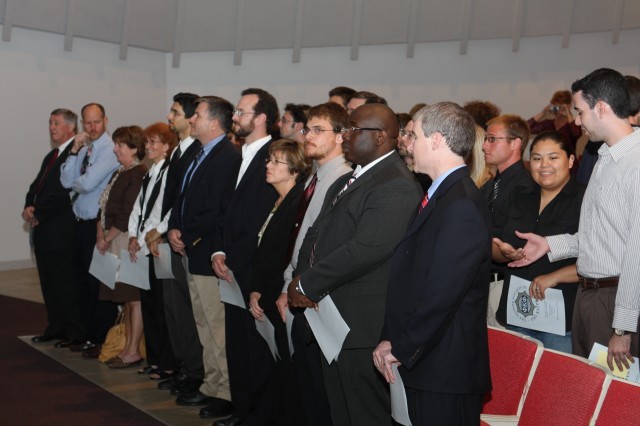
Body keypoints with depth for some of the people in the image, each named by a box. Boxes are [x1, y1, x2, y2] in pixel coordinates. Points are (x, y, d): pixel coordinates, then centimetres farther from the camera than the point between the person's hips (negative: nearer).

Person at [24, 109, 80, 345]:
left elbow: (63, 192, -20)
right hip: (42, 229, 9)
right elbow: (36, 186, 17)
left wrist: (38, 213, -13)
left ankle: (75, 333, 7)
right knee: (48, 283, 15)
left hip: (60, 230, -9)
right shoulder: (51, 156, 19)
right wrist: (29, 207, -2)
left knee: (65, 283, -3)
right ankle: (55, 328, 25)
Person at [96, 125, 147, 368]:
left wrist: (108, 238, -10)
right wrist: (101, 232, 1)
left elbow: (127, 214, -18)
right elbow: (104, 206, 16)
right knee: (125, 298, 14)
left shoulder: (139, 175, -14)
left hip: (129, 241, -10)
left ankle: (133, 352, 3)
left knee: (134, 298, -3)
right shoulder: (120, 173, 16)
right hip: (112, 241, 10)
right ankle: (127, 347, 21)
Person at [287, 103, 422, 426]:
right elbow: (316, 233, 15)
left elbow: (364, 250, -26)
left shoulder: (396, 186, -18)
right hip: (332, 323, 10)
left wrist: (307, 284, -16)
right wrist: (300, 279, -4)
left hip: (363, 326, -10)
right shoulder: (346, 182, 16)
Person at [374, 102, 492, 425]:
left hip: (445, 368, -9)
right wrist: (392, 339, 6)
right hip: (423, 363, 9)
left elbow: (441, 293, -22)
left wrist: (401, 348, -12)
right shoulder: (438, 196, 13)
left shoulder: (462, 206, -18)